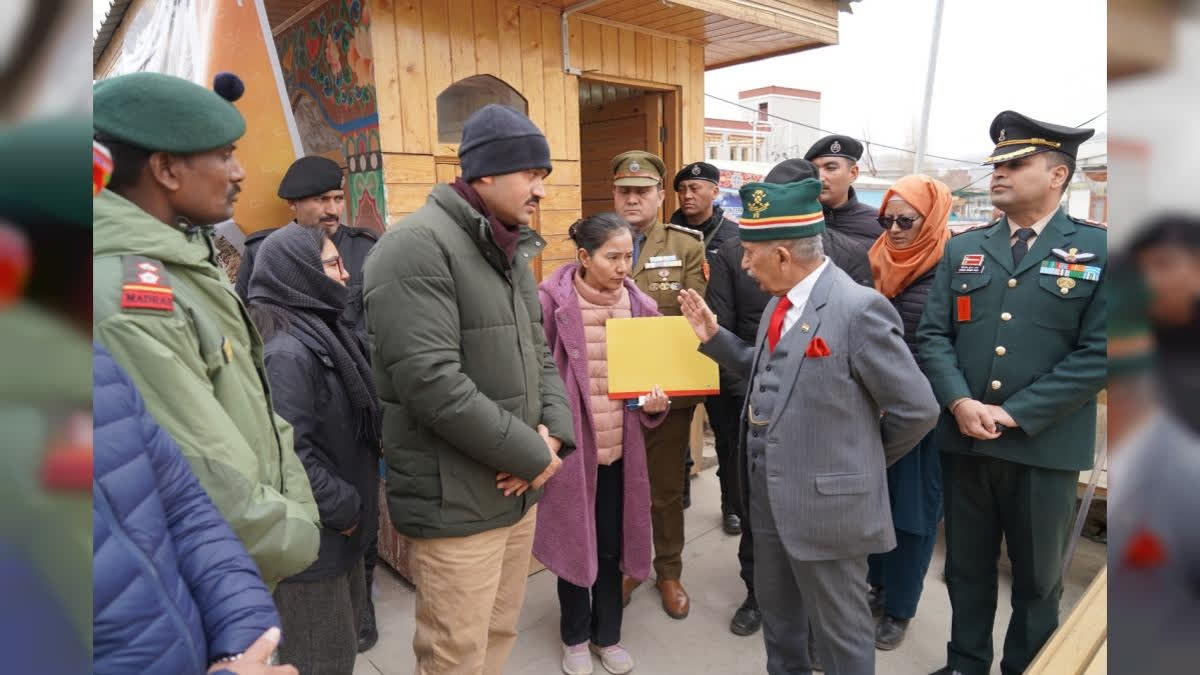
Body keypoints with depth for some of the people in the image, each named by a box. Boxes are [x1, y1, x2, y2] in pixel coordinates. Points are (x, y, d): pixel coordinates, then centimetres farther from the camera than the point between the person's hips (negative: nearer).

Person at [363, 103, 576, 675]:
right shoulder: (417, 247, -17)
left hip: (519, 487, 8)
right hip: (456, 501, -8)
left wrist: (553, 430, -4)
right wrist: (533, 454, -16)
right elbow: (432, 384, -25)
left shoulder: (511, 250, 13)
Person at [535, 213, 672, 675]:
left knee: (612, 545, 15)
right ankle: (575, 637, 38)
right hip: (569, 444, -3)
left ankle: (607, 634, 38)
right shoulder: (550, 302, -14)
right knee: (573, 542, 14)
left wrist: (655, 403, -11)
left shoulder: (640, 306, -2)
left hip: (619, 446, 3)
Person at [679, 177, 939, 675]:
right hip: (767, 493, 8)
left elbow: (917, 409, -16)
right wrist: (714, 336, 5)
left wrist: (862, 460, -2)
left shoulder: (859, 308, -20)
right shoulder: (781, 304, 6)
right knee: (776, 608, 25)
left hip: (826, 500, -8)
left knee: (840, 630, 13)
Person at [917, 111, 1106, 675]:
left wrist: (1014, 414, -15)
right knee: (966, 568, 18)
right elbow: (933, 335, 1)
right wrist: (960, 403, -14)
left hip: (1045, 446, -2)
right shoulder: (962, 249, 7)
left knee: (1037, 579, 16)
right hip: (964, 441, 3)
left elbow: (1098, 353, -10)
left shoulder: (1098, 249, -3)